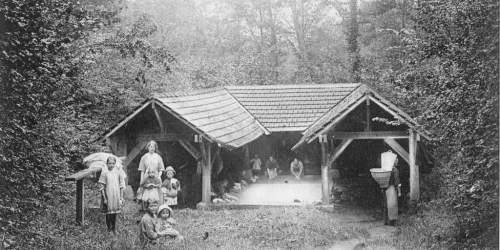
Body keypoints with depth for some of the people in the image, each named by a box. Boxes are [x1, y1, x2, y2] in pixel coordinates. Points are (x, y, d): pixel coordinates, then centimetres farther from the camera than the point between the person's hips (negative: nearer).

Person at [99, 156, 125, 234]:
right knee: (109, 213, 1)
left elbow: (121, 186, 8)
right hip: (108, 196, -2)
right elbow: (102, 188, -1)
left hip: (116, 196, 2)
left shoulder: (118, 173, 3)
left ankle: (114, 228, 18)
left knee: (114, 213, 7)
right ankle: (109, 228, 15)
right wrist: (104, 198, -4)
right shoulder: (104, 174, -3)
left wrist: (121, 197, 6)